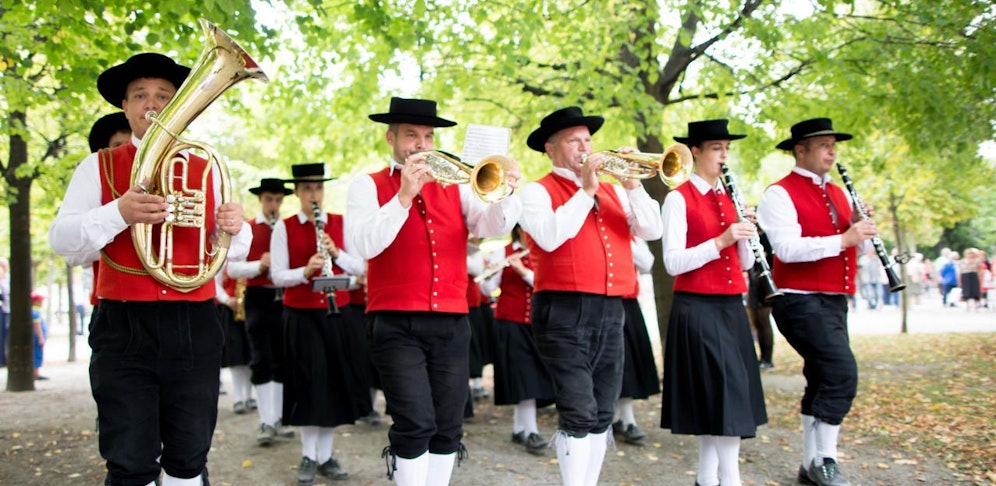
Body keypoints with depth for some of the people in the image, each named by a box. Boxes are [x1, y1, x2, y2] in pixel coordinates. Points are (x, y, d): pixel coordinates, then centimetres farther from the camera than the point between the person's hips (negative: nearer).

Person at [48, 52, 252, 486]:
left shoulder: (207, 169, 13)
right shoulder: (99, 167, 7)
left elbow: (230, 252, 13)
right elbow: (62, 241, -4)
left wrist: (235, 229, -11)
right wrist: (119, 213, -22)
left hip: (195, 327, 2)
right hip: (124, 328, -2)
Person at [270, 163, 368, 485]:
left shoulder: (341, 223, 5)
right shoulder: (284, 227, -1)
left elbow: (359, 268, 1)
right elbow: (277, 276, -7)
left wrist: (336, 253, -17)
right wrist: (305, 271, -25)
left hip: (336, 313, 3)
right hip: (301, 316, -2)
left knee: (336, 382, 4)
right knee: (310, 382, -3)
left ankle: (326, 455, 15)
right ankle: (308, 457, 9)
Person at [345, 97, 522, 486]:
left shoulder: (454, 185, 14)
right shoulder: (369, 186, 5)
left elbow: (493, 226, -2)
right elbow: (363, 245, -12)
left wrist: (505, 193, -22)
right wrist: (404, 196, -19)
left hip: (452, 323, 4)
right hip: (396, 324, -4)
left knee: (448, 428, 6)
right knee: (415, 425, -12)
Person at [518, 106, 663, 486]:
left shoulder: (612, 192, 17)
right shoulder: (538, 192, 1)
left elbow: (652, 231, 5)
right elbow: (550, 237, -18)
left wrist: (632, 186, -6)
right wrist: (586, 190, -13)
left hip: (611, 311, 6)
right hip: (564, 312, -6)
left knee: (602, 413, 10)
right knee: (578, 412, -12)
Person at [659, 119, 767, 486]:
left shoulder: (729, 197, 14)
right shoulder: (679, 198, -7)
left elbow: (745, 264, 12)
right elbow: (673, 263, -16)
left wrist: (747, 233, -6)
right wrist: (720, 241, -23)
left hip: (731, 307, 7)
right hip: (697, 308, -7)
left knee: (728, 393, 9)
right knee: (725, 391, -12)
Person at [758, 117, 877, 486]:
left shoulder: (838, 193, 16)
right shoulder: (780, 194, -8)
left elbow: (860, 247, 15)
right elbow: (787, 248, -22)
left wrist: (861, 227, -5)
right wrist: (843, 239, -25)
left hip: (835, 301, 8)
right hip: (801, 300, -8)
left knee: (822, 380, 12)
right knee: (843, 373, -17)